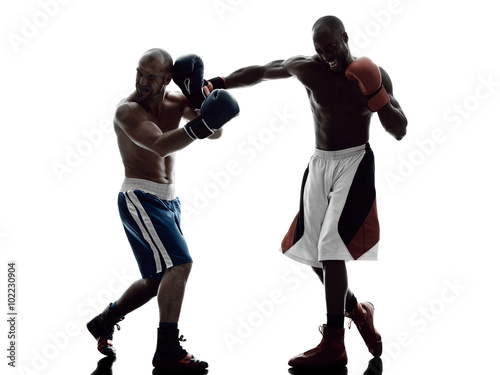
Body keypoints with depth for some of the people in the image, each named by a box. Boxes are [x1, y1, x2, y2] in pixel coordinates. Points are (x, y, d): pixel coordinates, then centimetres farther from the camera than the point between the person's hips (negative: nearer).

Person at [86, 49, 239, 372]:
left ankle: (104, 322, 35)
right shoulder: (128, 110, -16)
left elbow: (216, 132, -6)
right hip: (140, 197, -8)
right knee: (180, 264, -22)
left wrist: (200, 98, -20)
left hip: (169, 199, 8)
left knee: (160, 278, 15)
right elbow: (160, 145, -33)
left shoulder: (176, 101, 4)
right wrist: (200, 125, -45)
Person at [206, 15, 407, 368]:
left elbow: (399, 131, -6)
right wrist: (217, 83, 1)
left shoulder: (374, 75, -6)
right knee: (311, 248, 5)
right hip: (320, 163, 4)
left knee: (330, 246, -16)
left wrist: (376, 96, -21)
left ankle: (334, 345, -10)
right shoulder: (306, 68, -3)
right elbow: (259, 72, 9)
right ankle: (357, 311, 29)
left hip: (355, 163, -4)